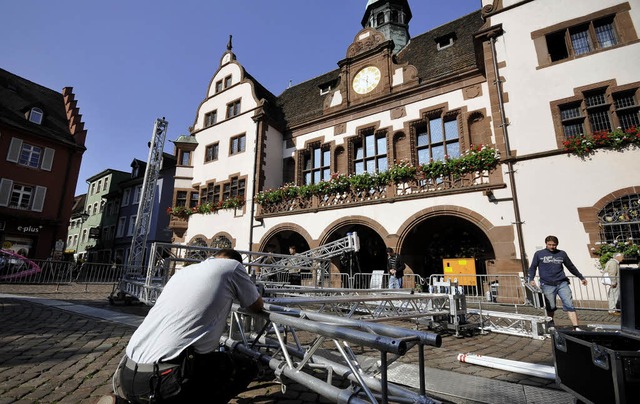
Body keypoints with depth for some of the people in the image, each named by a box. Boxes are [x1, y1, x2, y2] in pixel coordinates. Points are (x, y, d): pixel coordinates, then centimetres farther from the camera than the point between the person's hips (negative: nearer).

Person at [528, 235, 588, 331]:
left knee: (569, 305, -4)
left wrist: (581, 277, 30)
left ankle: (576, 328, -2)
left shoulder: (562, 254, 11)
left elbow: (571, 267, 24)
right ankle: (550, 324, 22)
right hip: (547, 285, -2)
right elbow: (532, 268, 7)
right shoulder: (539, 254, 5)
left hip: (562, 284, 2)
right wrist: (531, 279, -7)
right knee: (551, 307, 3)